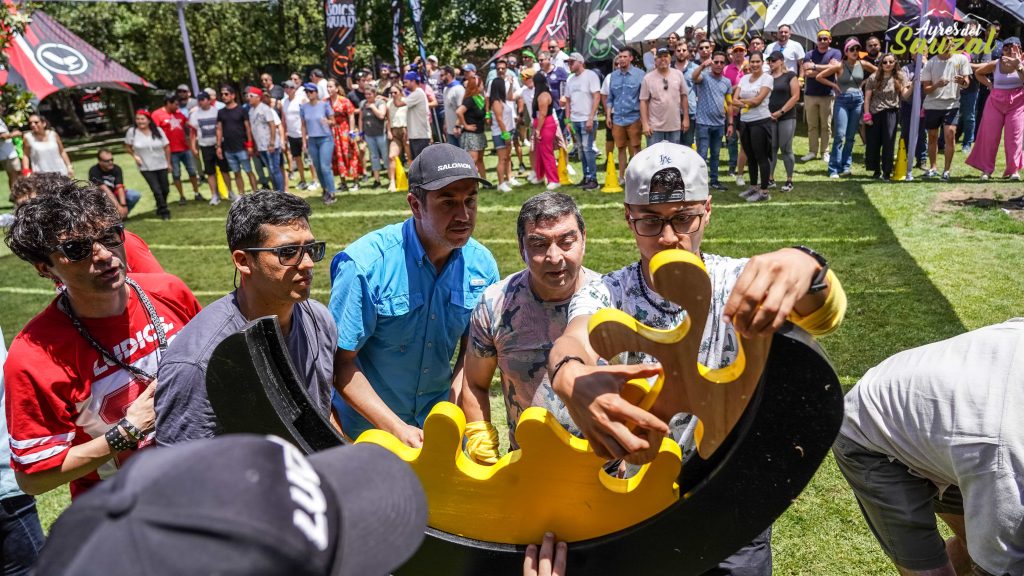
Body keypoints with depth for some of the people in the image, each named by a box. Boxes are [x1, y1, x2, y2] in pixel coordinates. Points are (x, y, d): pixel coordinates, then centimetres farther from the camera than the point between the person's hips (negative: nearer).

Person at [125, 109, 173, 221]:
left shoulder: (158, 130, -4)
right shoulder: (132, 132, -8)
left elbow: (166, 147, 2)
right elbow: (127, 147, 6)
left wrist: (168, 162, 2)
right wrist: (135, 156, -10)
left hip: (161, 165, 2)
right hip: (146, 168, -2)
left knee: (165, 189, 9)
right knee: (157, 190, -10)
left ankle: (161, 208, 34)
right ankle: (164, 211, 4)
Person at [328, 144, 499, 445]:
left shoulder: (481, 264, -12)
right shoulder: (366, 264, -24)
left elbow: (473, 346, 0)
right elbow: (341, 362, -18)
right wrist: (398, 429, -22)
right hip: (366, 425, -3)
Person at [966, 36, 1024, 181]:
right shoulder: (995, 65, 0)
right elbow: (978, 73, 17)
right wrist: (989, 85, 6)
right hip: (995, 103, 2)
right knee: (989, 136, 3)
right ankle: (987, 169, 14)